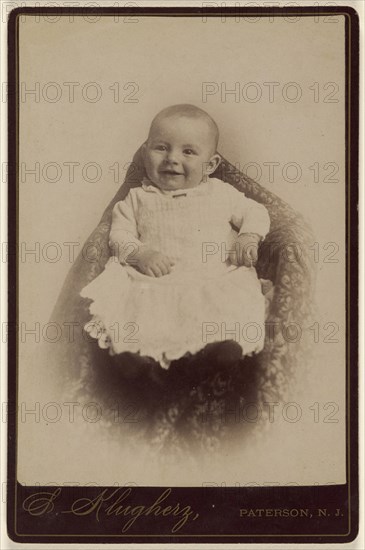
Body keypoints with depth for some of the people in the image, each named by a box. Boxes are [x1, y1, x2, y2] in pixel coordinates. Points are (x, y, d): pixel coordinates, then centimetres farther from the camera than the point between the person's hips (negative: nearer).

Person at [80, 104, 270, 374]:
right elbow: (120, 235, 13)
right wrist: (139, 254, -9)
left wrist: (249, 238, 1)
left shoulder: (220, 193, 20)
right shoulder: (138, 198, 20)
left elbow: (255, 212, 24)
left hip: (219, 278, 0)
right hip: (156, 281, 0)